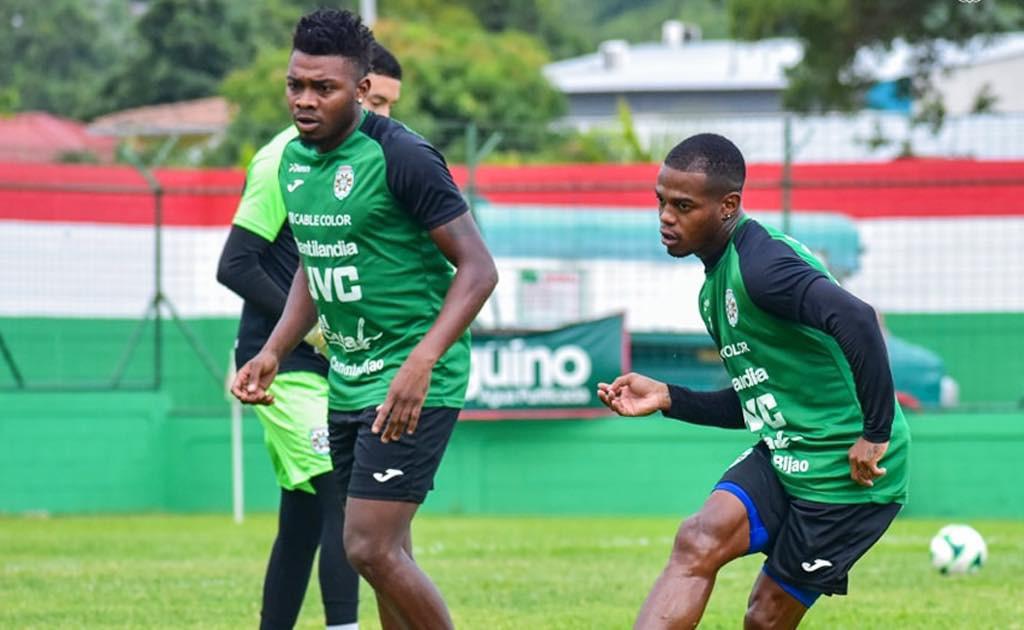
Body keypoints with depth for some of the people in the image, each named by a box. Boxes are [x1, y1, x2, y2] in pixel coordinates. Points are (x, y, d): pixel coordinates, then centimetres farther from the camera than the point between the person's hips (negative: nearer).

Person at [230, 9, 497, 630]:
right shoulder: (295, 159, 8)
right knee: (388, 554, 11)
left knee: (371, 549, -14)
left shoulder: (400, 155, -17)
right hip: (347, 384, 8)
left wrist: (420, 363, -27)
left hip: (411, 386, -8)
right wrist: (273, 352, 10)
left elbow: (478, 267, -17)